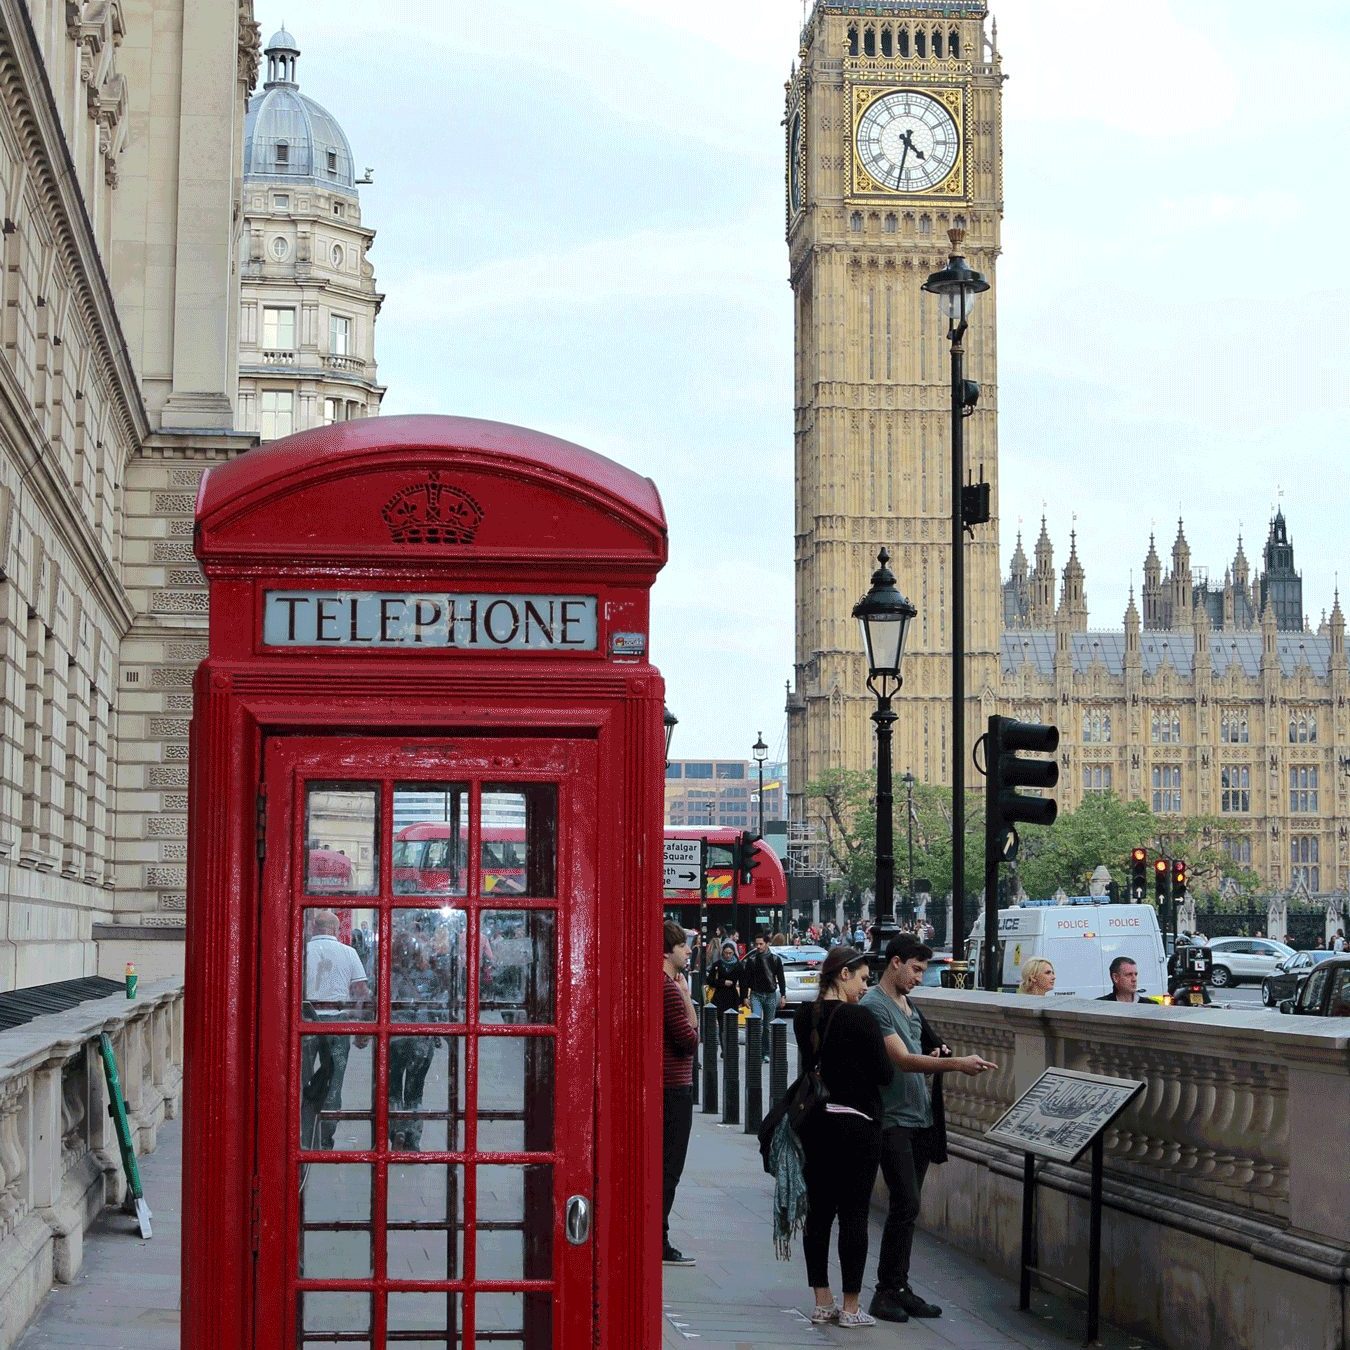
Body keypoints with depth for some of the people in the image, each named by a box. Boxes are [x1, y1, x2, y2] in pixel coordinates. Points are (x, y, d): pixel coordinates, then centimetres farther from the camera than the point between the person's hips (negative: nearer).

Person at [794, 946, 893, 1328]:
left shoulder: (804, 1017, 5)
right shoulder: (860, 1019, -15)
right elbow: (884, 1073, -12)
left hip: (815, 1123, 6)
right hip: (856, 1124, -6)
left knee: (818, 1211, 10)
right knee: (853, 1214, 0)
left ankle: (822, 1303, 14)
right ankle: (851, 1308, 3)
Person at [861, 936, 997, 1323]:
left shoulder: (908, 1006, 18)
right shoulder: (874, 1006, -12)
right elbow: (902, 1060, -21)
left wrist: (935, 1059, 3)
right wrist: (956, 1064, -27)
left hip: (919, 1118, 9)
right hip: (893, 1120, -9)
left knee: (907, 1207, 10)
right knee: (905, 1205, -12)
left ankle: (899, 1288, 14)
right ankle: (886, 1292, -5)